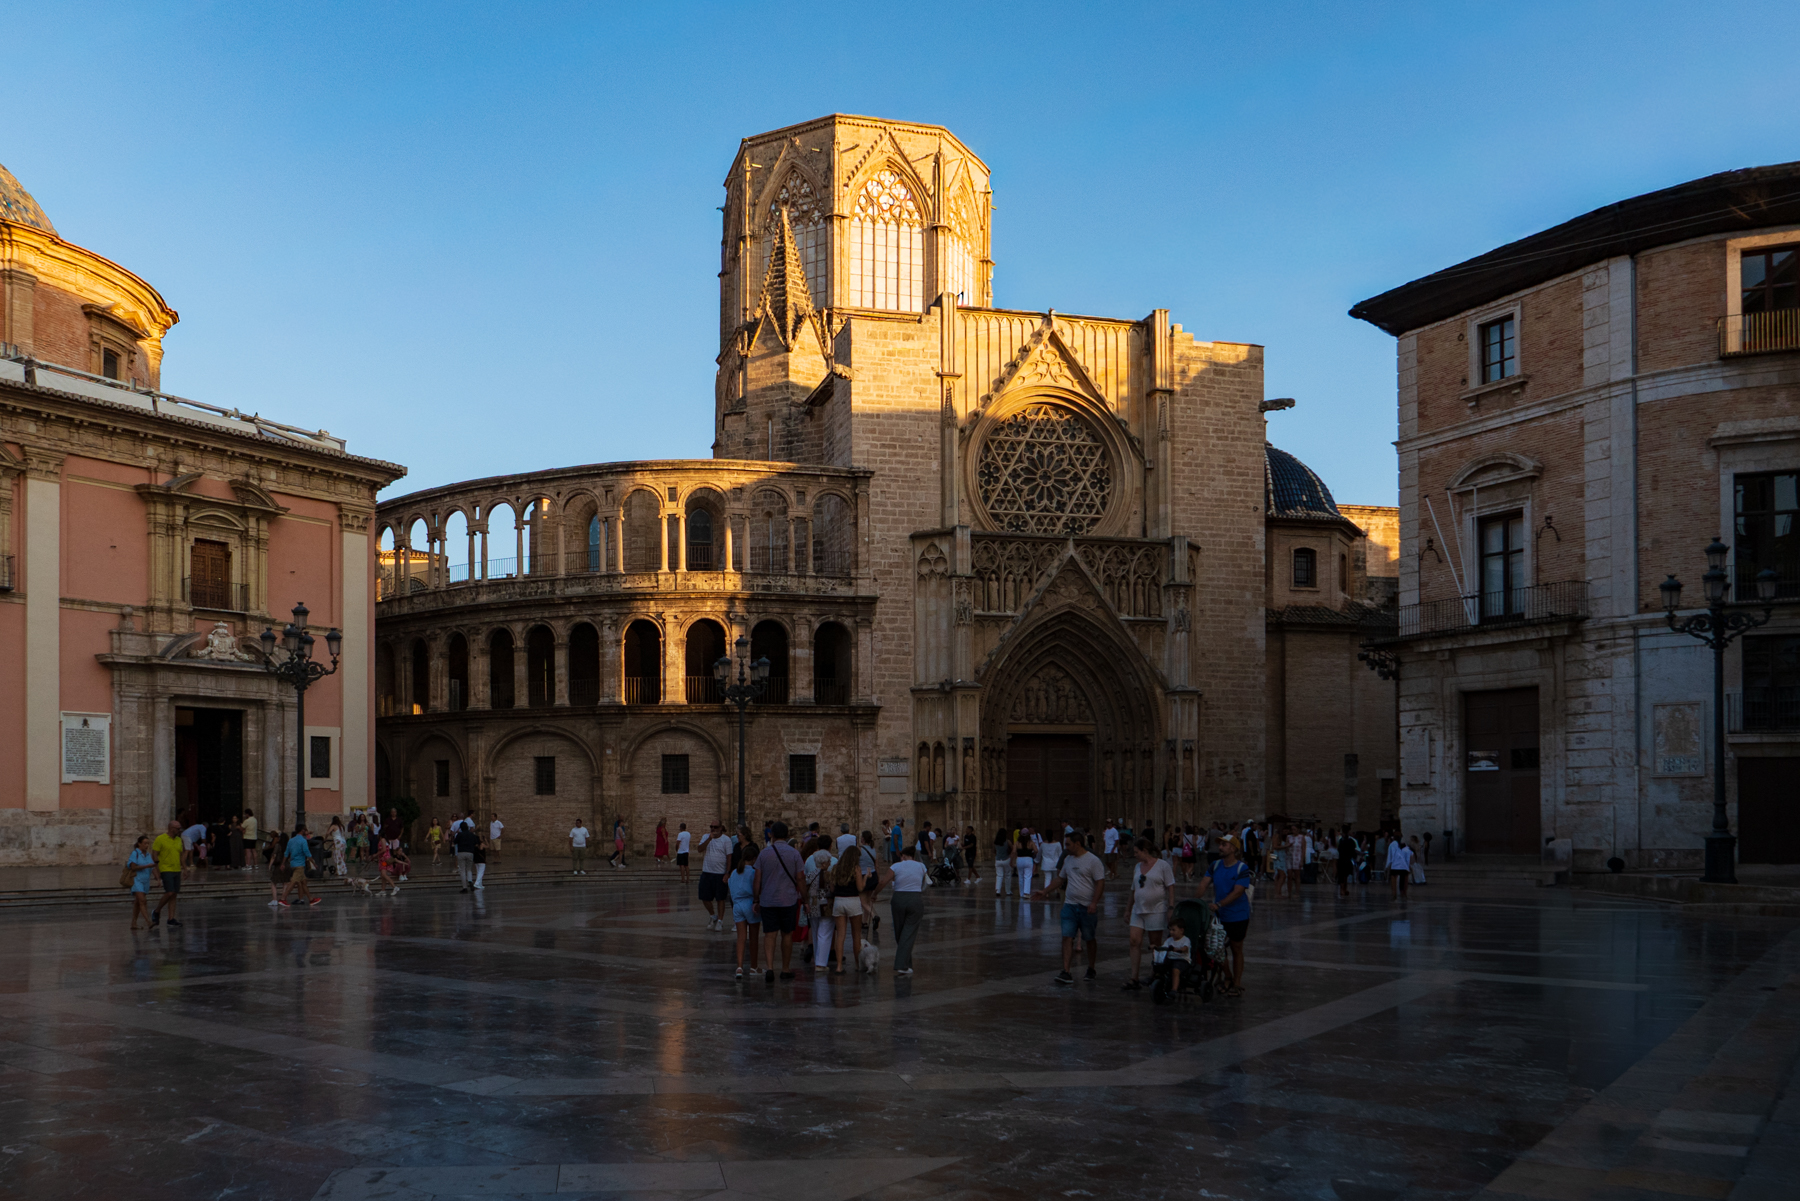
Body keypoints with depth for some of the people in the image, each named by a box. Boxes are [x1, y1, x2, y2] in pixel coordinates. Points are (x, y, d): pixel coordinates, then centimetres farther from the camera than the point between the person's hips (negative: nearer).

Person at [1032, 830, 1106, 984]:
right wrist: (1044, 891, 19)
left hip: (1087, 907, -5)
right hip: (1070, 904, 5)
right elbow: (1060, 879, 23)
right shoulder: (1068, 859, 11)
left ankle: (1091, 970, 25)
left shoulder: (1093, 860, -9)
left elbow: (1100, 883, -12)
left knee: (1090, 939, 9)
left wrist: (1094, 903, -21)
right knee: (1067, 937, -6)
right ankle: (1066, 973, -10)